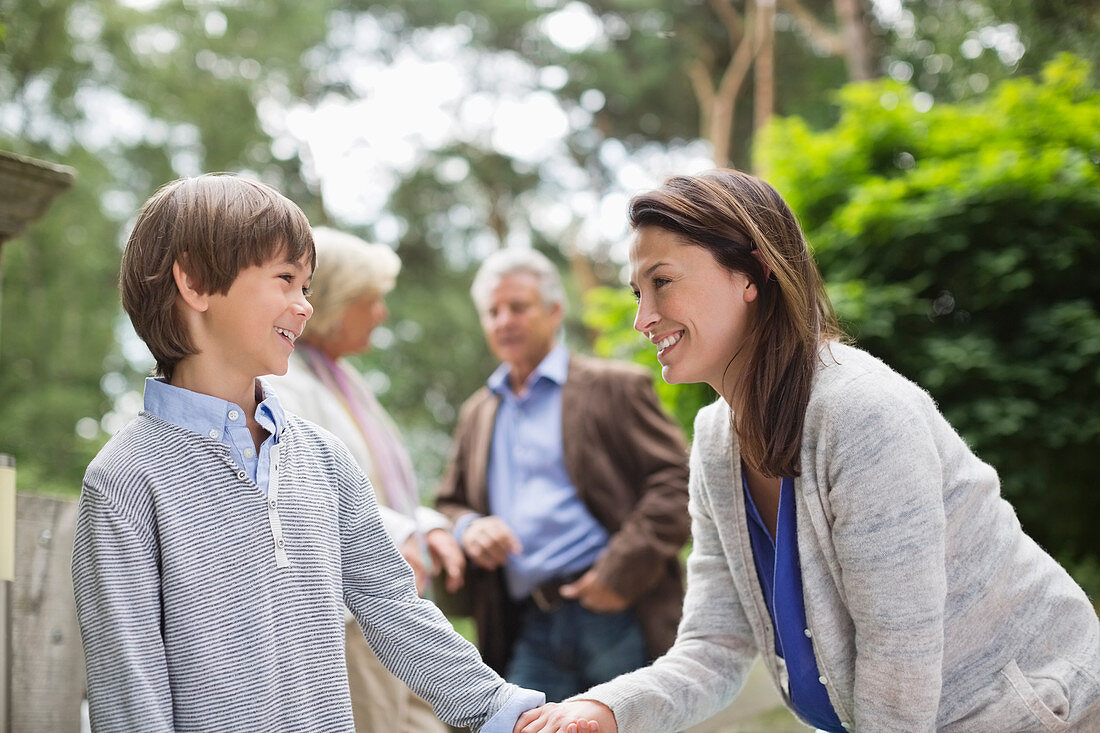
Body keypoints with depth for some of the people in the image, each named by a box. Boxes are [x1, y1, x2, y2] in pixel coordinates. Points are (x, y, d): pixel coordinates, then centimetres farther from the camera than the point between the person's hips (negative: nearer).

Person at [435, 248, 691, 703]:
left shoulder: (614, 387, 3)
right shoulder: (477, 414, 21)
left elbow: (675, 481, -4)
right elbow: (449, 503, 25)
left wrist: (621, 572, -13)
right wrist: (467, 529, -1)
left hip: (615, 617, -4)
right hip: (530, 635, 4)